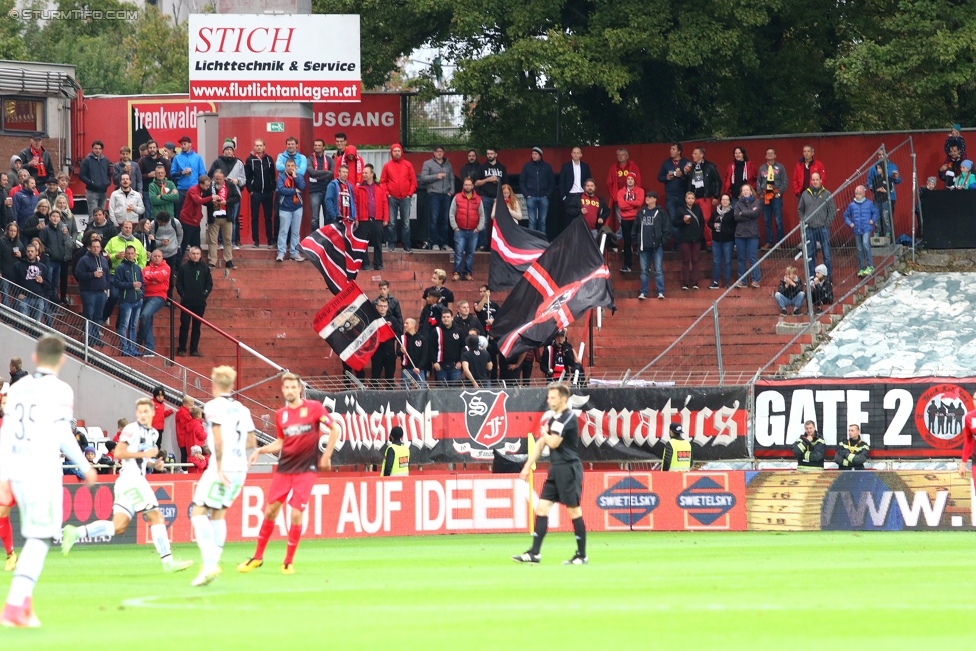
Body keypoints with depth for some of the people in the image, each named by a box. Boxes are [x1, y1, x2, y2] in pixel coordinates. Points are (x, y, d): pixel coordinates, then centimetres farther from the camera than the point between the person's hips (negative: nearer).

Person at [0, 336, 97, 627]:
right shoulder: (60, 391, -5)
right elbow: (63, 436, -10)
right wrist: (85, 466, 3)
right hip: (43, 472, -7)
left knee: (35, 538, 17)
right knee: (39, 538, -7)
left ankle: (25, 604, 12)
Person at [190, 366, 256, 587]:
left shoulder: (214, 406, -6)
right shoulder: (241, 409, 13)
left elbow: (218, 439, -16)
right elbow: (252, 442, 17)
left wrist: (219, 467, -17)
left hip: (222, 469, -7)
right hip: (240, 468, 7)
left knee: (198, 513, -5)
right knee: (217, 514, 19)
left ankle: (209, 563, -20)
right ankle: (214, 562, 15)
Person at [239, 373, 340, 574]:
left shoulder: (313, 407, -4)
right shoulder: (281, 414, 8)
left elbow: (335, 429, -1)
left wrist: (326, 455, -6)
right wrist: (261, 450, 5)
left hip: (305, 470, -4)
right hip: (284, 469, 4)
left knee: (296, 514, -8)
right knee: (270, 511, 4)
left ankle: (289, 561, 6)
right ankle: (258, 556, 18)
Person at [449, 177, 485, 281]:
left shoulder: (478, 199, 7)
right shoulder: (457, 198, 4)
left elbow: (482, 215, 10)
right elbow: (451, 213, 4)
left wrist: (479, 228, 2)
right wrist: (455, 227, -3)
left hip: (473, 231, 1)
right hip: (460, 231, -1)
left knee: (470, 253, 3)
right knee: (459, 252, -8)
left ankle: (468, 273, 8)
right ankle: (457, 273, -6)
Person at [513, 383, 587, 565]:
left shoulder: (568, 418, -14)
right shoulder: (551, 417, 13)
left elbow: (553, 443, -19)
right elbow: (540, 444, 18)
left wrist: (544, 433, 2)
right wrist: (528, 466, 15)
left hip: (569, 468, -9)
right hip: (556, 469, 9)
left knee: (574, 511, -2)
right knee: (541, 508, 3)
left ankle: (582, 555, 5)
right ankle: (535, 553, 2)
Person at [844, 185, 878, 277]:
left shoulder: (869, 204, 0)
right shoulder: (852, 205, 4)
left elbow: (875, 212, 15)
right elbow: (846, 215, 16)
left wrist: (873, 220, 2)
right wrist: (849, 223, 3)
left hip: (867, 229, -3)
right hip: (857, 230, 3)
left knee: (865, 244, -24)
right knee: (859, 249, 8)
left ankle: (870, 266, -19)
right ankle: (861, 269, 17)